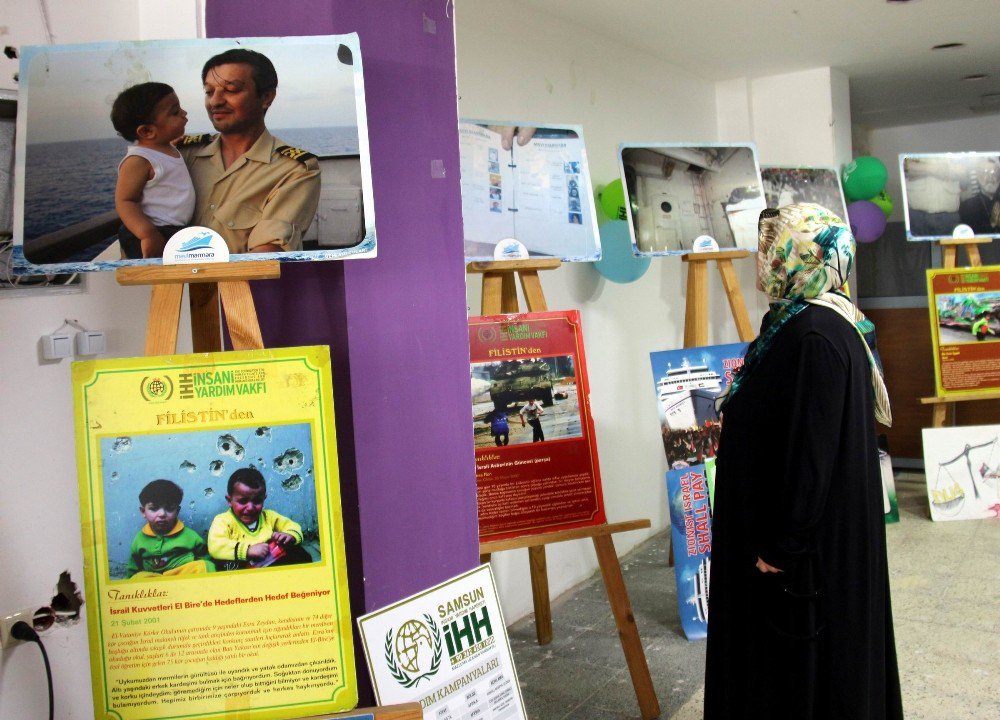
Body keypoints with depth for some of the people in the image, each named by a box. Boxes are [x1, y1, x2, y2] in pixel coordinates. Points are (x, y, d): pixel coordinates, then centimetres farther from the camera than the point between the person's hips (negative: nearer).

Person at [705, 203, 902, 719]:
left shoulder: (815, 336, -24)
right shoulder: (806, 322, 7)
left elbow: (811, 451, -26)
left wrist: (782, 544, -21)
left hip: (815, 536, -10)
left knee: (804, 659, 5)